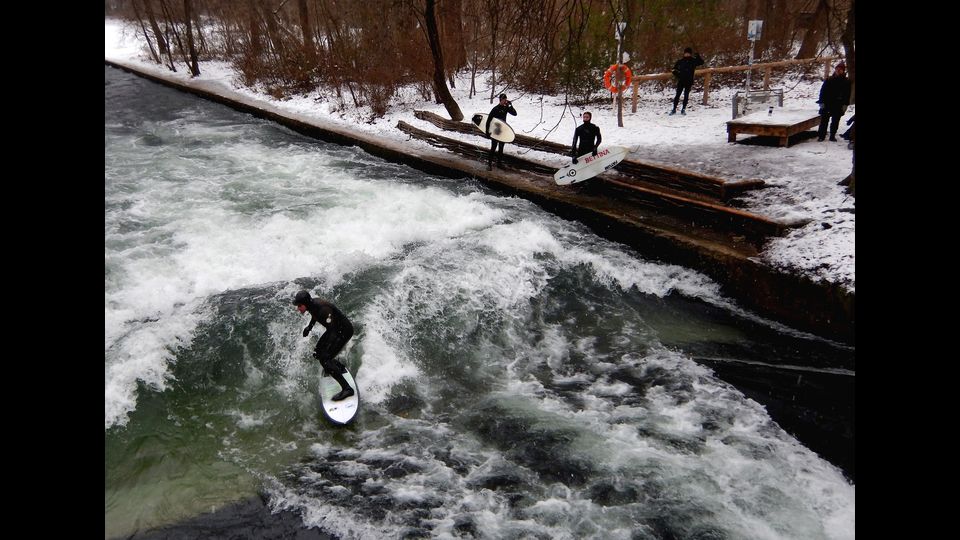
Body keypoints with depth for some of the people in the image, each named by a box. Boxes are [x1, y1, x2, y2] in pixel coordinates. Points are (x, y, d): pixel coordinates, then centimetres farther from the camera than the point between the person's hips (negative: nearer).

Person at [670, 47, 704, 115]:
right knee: (677, 95, 0)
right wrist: (677, 74, -3)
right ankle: (674, 109, 6)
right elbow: (674, 69, 12)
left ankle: (683, 109, 11)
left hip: (689, 81, 0)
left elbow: (701, 62, -7)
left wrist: (698, 56, -20)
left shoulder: (693, 61, 2)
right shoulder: (680, 61, 3)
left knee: (686, 95, 4)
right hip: (681, 81, 0)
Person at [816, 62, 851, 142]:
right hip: (827, 103, -1)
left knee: (835, 121, 7)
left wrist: (845, 104, -4)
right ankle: (821, 135, 4)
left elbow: (847, 94, 4)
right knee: (824, 120, -1)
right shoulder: (829, 80, 1)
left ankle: (832, 136, 15)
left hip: (838, 105, 1)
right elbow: (822, 91, 0)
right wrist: (822, 102, -6)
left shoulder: (846, 82, 3)